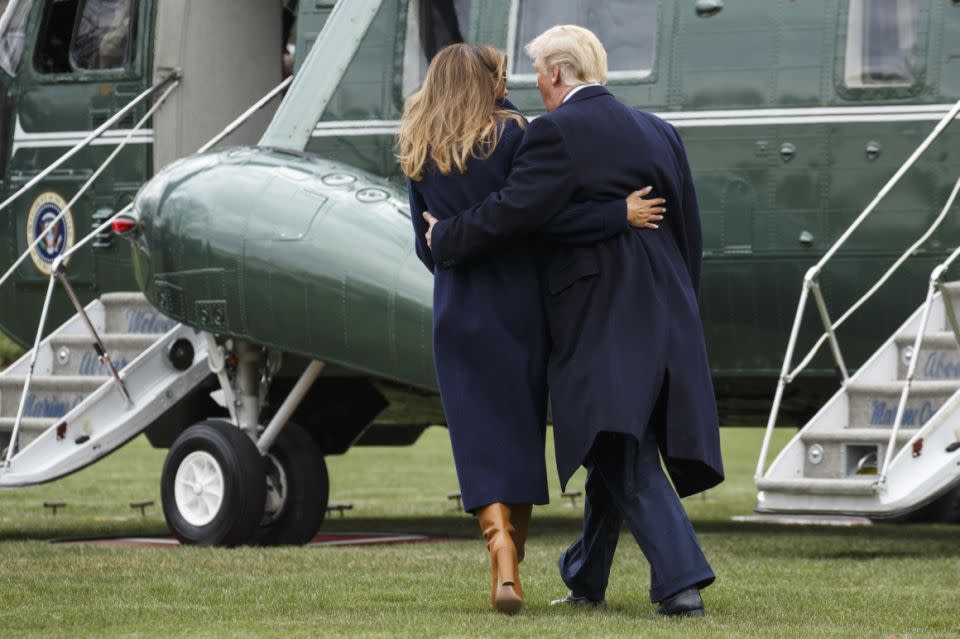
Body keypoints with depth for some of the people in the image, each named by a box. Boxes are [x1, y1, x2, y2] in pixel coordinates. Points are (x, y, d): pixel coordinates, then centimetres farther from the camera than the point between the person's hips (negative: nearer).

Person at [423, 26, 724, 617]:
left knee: (625, 460, -9)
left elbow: (512, 212, -15)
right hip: (664, 317, 7)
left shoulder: (558, 132, -8)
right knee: (614, 455, 18)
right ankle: (586, 579, 29)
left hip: (597, 319, -7)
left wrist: (444, 239, 0)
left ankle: (681, 581, -20)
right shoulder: (659, 133, 14)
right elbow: (689, 232, 16)